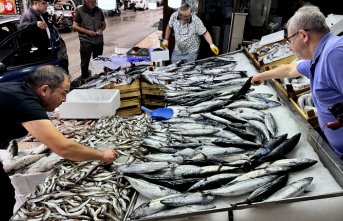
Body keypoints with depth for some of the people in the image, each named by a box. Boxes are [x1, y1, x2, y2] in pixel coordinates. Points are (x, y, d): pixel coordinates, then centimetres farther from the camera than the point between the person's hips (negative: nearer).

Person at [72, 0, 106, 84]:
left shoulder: (99, 11, 8)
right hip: (86, 41, -4)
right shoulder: (80, 11, -4)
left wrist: (101, 30, -5)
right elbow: (75, 26, -6)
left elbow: (103, 24, 17)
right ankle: (84, 79, 15)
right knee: (85, 62, 3)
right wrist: (87, 31, -17)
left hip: (99, 40, 4)